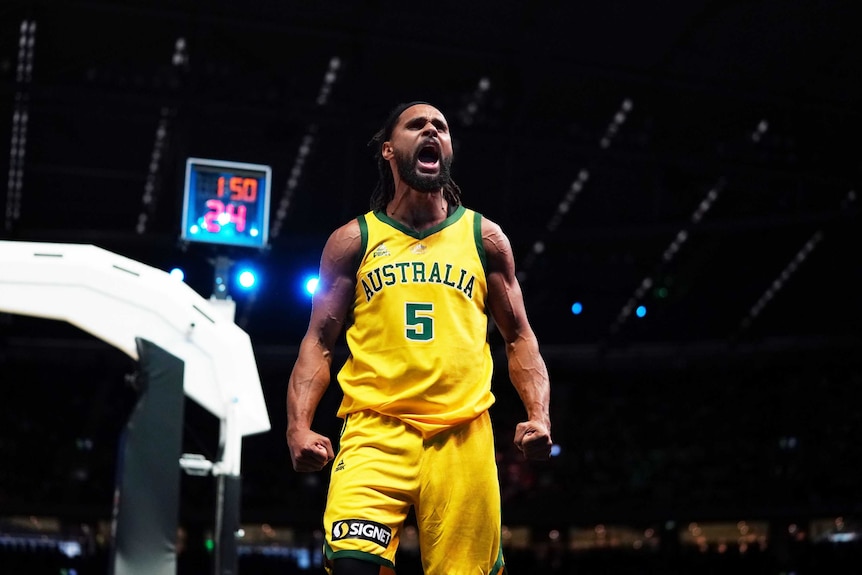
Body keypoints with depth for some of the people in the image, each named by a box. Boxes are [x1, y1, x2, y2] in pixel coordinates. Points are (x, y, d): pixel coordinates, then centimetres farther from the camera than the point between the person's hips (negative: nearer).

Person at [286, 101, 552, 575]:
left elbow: (519, 338, 15)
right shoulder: (354, 240, 10)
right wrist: (299, 427, -7)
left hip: (462, 434, 2)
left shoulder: (484, 237, 14)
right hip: (375, 430, -1)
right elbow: (318, 343, 8)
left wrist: (539, 415, -2)